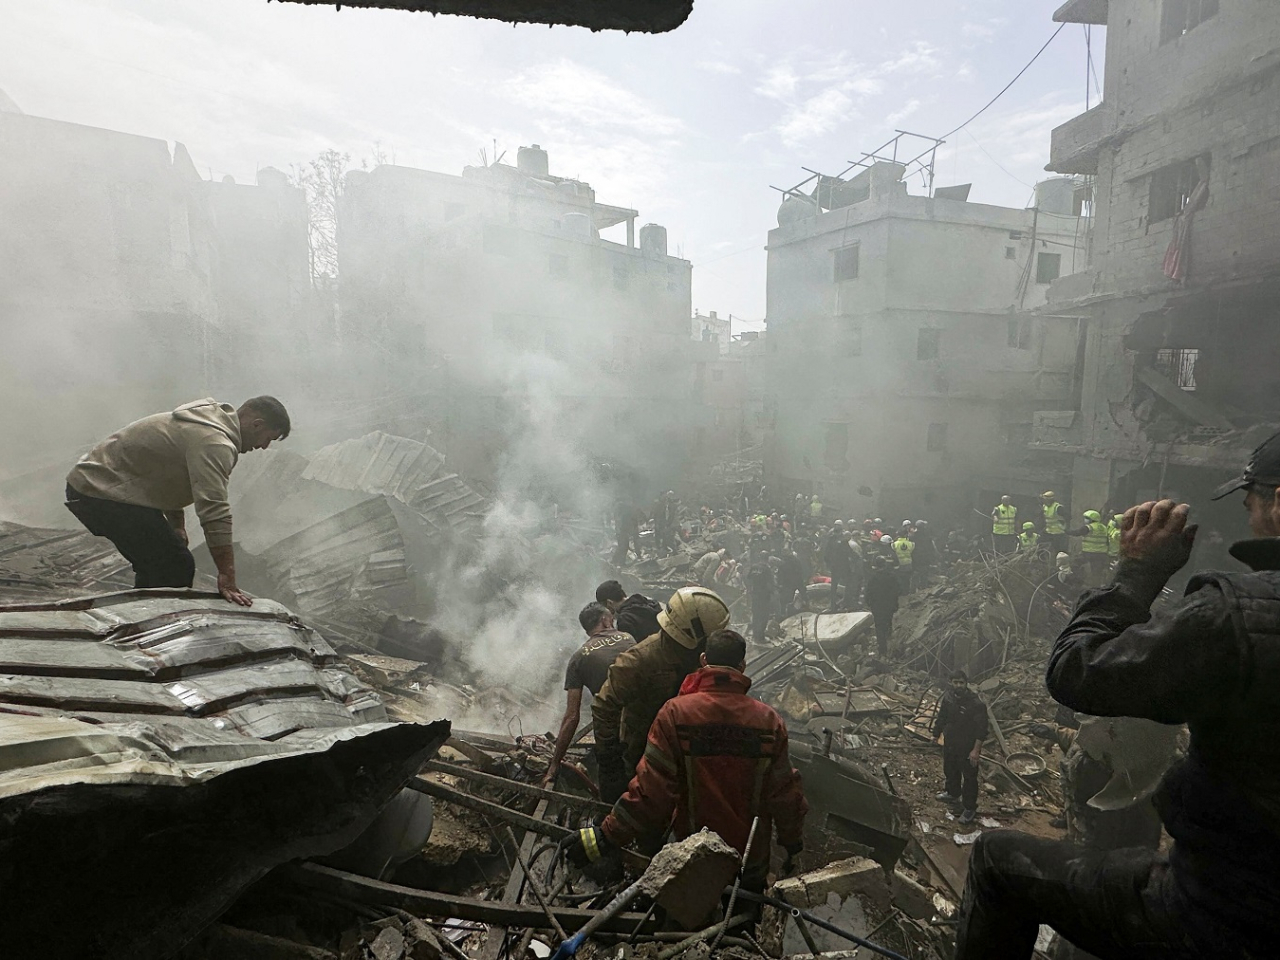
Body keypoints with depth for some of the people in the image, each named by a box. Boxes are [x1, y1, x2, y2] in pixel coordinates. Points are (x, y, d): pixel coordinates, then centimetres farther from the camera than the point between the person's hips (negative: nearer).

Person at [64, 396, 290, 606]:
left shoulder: (211, 417, 10)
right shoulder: (214, 442, -24)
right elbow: (214, 512, -34)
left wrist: (177, 528, 20)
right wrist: (227, 578, -35)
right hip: (103, 493, -11)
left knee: (155, 565, 21)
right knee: (176, 569, -12)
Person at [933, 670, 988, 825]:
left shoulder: (976, 703, -26)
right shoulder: (948, 696, -8)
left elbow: (981, 729, -20)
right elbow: (942, 717, 6)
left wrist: (976, 750, -21)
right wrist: (936, 734, 13)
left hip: (968, 746, -6)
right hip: (950, 743, 6)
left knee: (969, 777, 10)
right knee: (950, 770, 25)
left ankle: (969, 808, 26)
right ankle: (953, 793, 49)